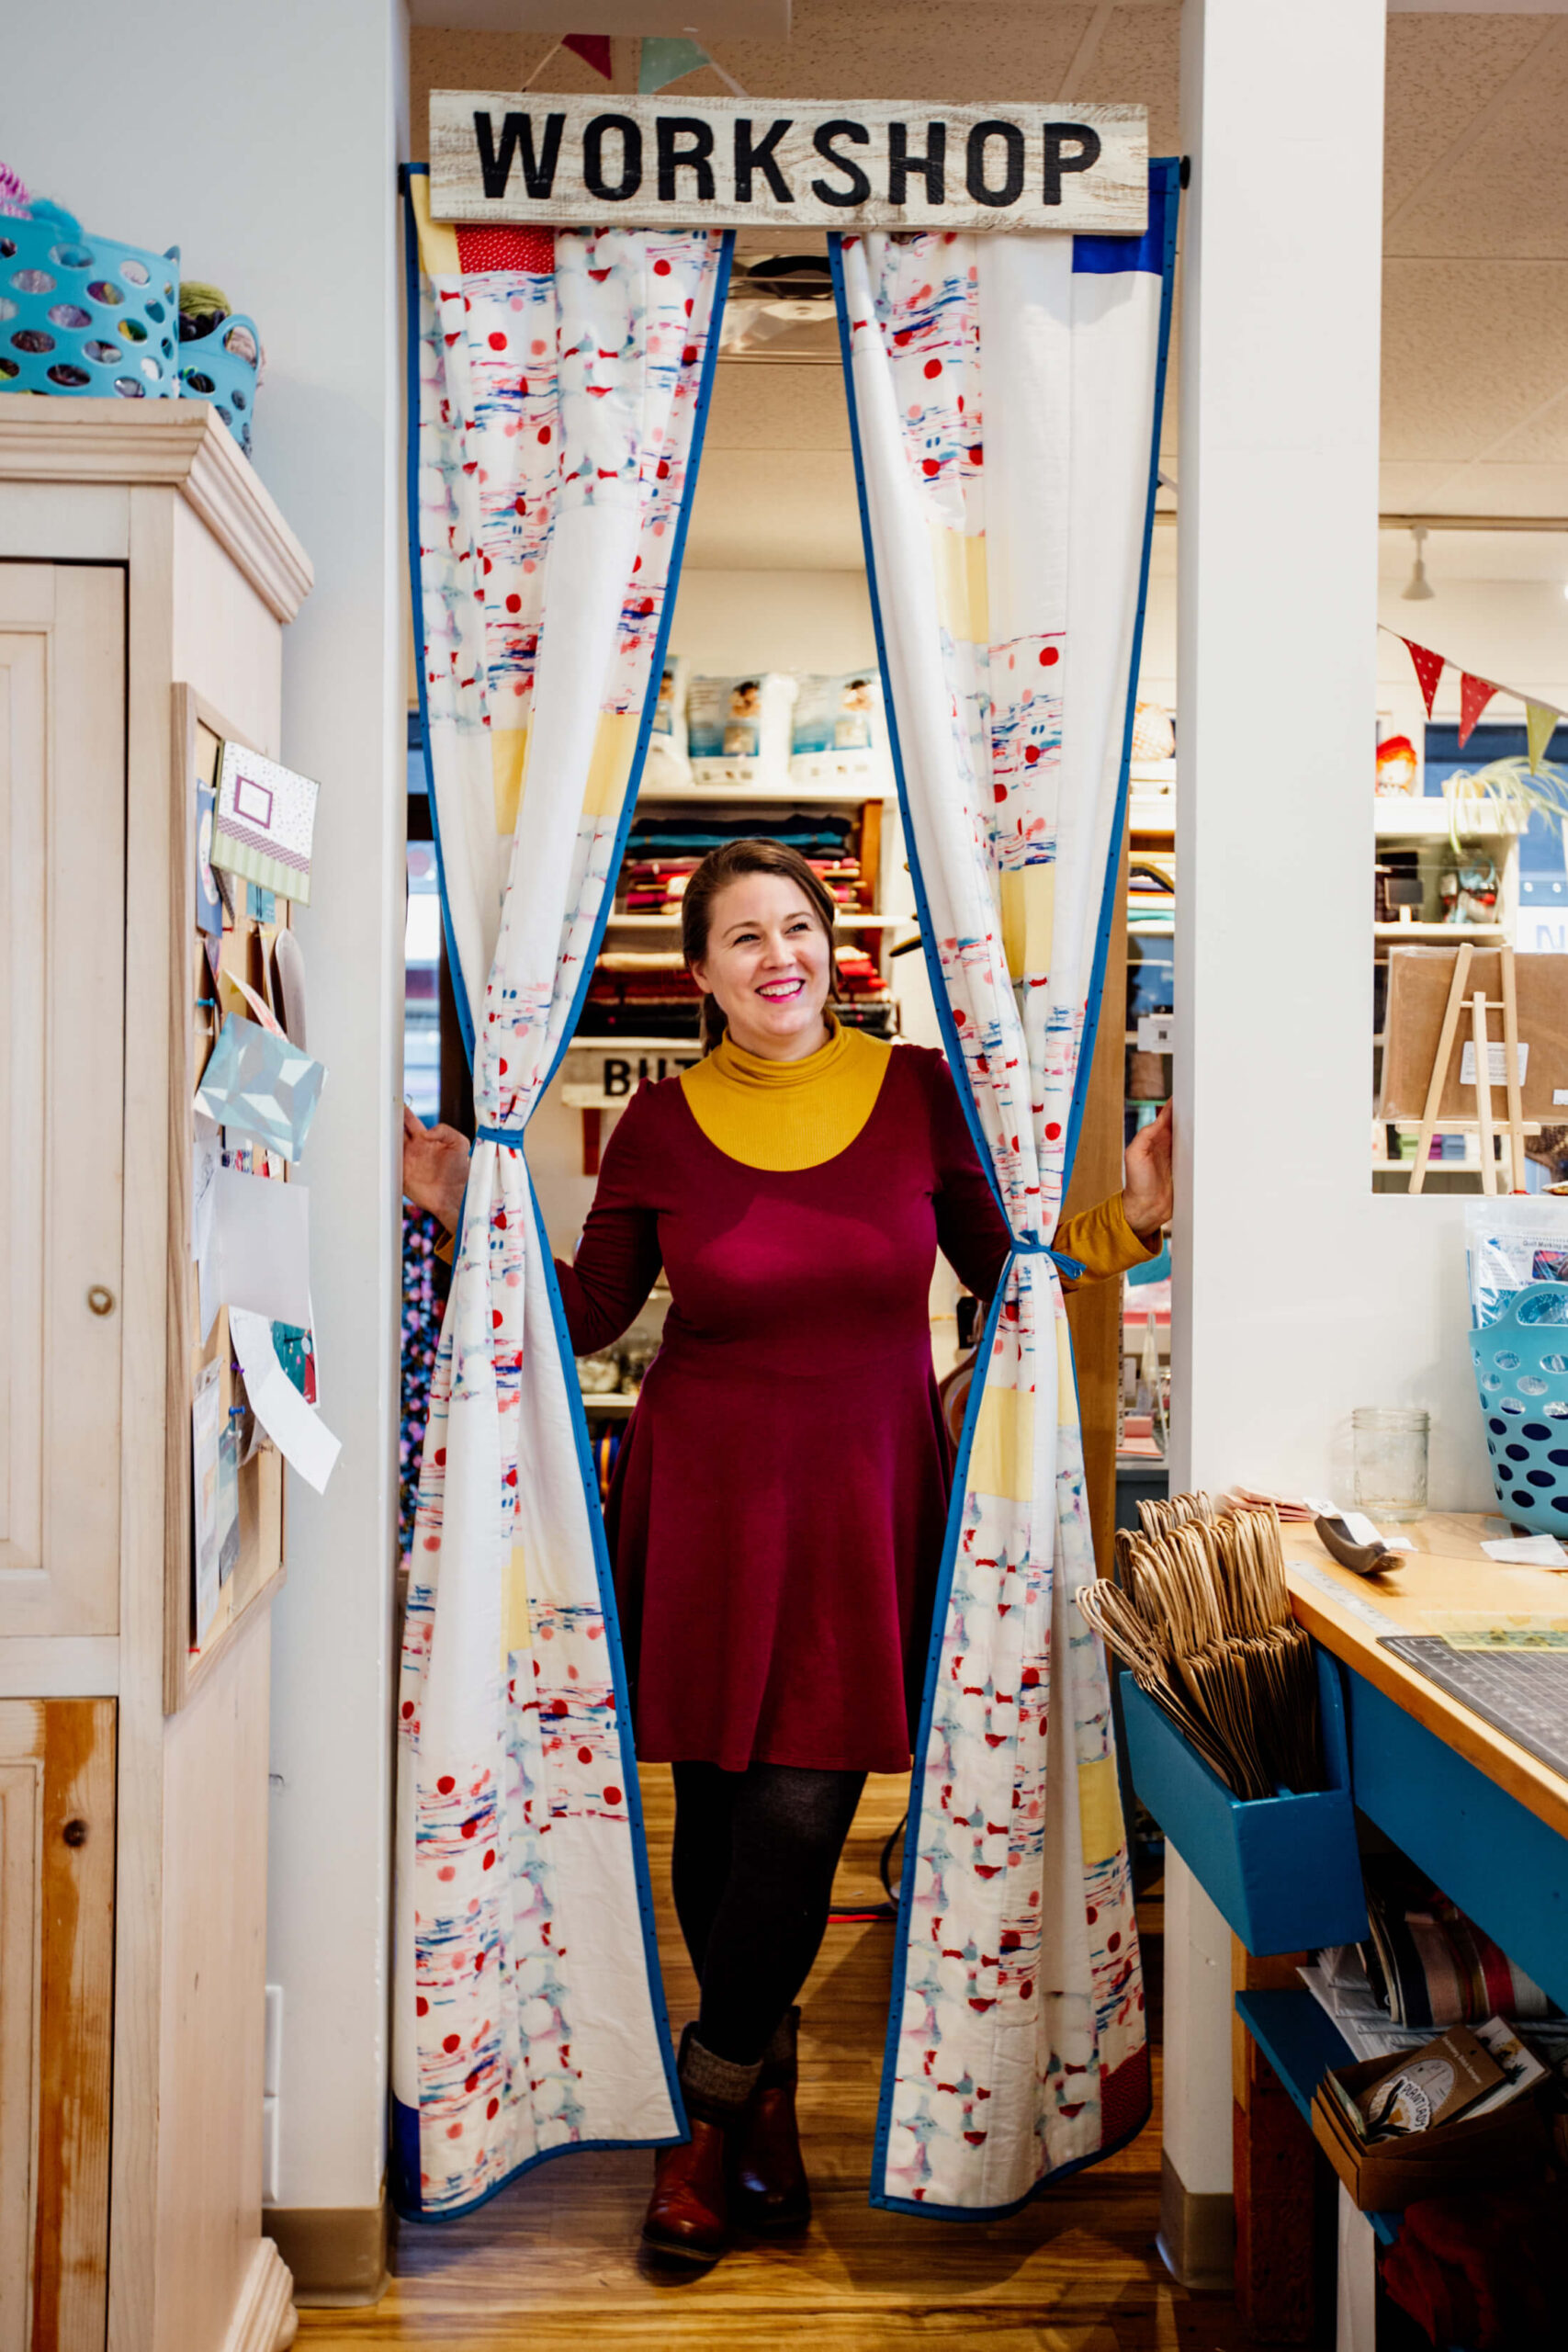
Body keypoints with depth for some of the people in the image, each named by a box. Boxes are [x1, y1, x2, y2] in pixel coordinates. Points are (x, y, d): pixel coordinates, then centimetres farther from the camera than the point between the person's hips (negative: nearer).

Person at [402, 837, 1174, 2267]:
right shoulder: (662, 1121, 0)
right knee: (717, 1808, 9)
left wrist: (1129, 1217, -7)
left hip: (868, 1501, 0)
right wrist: (475, 1213, -2)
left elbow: (1004, 1275, 6)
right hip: (704, 1500, 1)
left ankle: (709, 2116, 21)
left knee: (804, 1811, -3)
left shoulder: (921, 1090, -1)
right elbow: (591, 1317, 6)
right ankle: (765, 2095, 34)